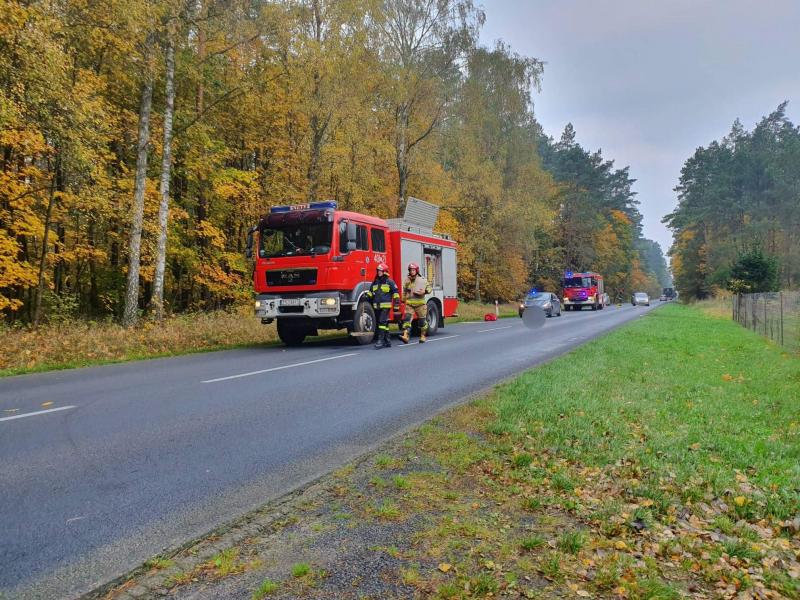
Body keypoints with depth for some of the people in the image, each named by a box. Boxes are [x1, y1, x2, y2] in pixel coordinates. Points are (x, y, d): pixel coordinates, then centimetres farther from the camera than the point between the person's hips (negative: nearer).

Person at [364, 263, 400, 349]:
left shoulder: (390, 282, -1)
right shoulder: (375, 282, 16)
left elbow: (396, 294, -2)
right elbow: (370, 292, 27)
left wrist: (396, 306, -6)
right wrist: (367, 296, 6)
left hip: (386, 306, -6)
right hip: (376, 306, 6)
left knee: (382, 322, -17)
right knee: (382, 323, 9)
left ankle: (380, 340, -21)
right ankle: (387, 341, 16)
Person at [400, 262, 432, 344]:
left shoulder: (423, 280, 0)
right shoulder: (407, 280, 7)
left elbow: (429, 287, 11)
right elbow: (404, 291, 20)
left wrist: (425, 291, -9)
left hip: (420, 304, -1)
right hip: (409, 304, 1)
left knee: (422, 321, 8)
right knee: (407, 319, -16)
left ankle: (423, 336, 28)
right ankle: (405, 336, -26)